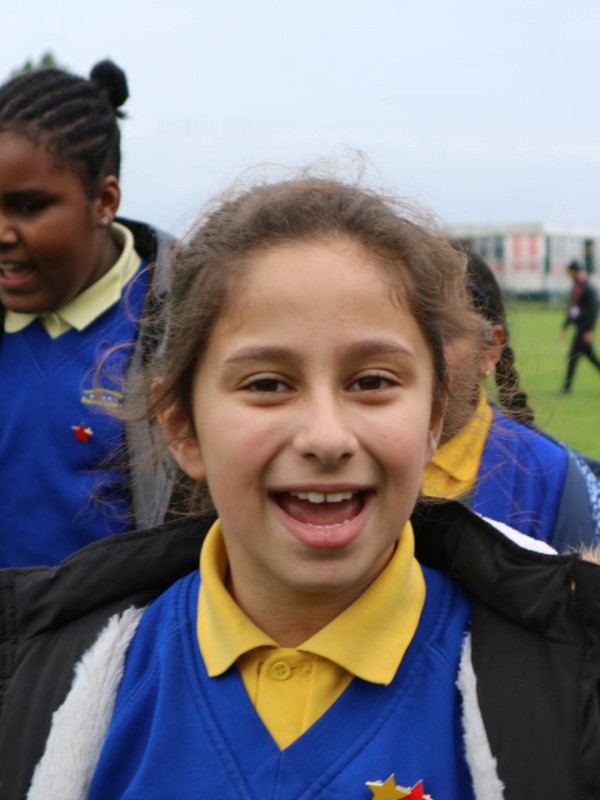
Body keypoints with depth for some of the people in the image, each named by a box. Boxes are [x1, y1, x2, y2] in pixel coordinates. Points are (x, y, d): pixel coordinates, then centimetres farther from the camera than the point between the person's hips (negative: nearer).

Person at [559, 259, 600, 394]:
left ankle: (567, 387, -8)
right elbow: (570, 308, 20)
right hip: (578, 326, 9)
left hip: (584, 328, -9)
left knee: (573, 355, -10)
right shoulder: (575, 288, 12)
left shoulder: (589, 289, -14)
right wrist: (564, 326, 20)